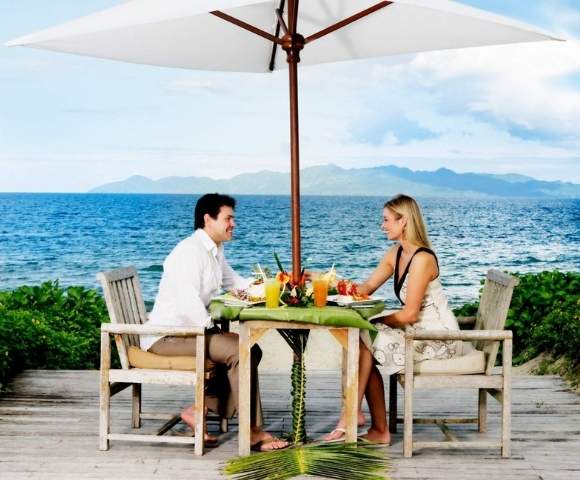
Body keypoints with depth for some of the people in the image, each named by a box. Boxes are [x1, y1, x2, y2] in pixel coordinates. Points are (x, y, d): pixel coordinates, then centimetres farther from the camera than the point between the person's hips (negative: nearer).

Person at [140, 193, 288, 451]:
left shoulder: (215, 251, 12)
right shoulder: (190, 251, -18)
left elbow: (233, 282, 27)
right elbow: (188, 303, -28)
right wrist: (212, 330, -20)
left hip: (189, 330, 10)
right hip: (166, 335, -10)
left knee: (252, 351, 4)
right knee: (239, 350, -22)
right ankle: (253, 432, -13)